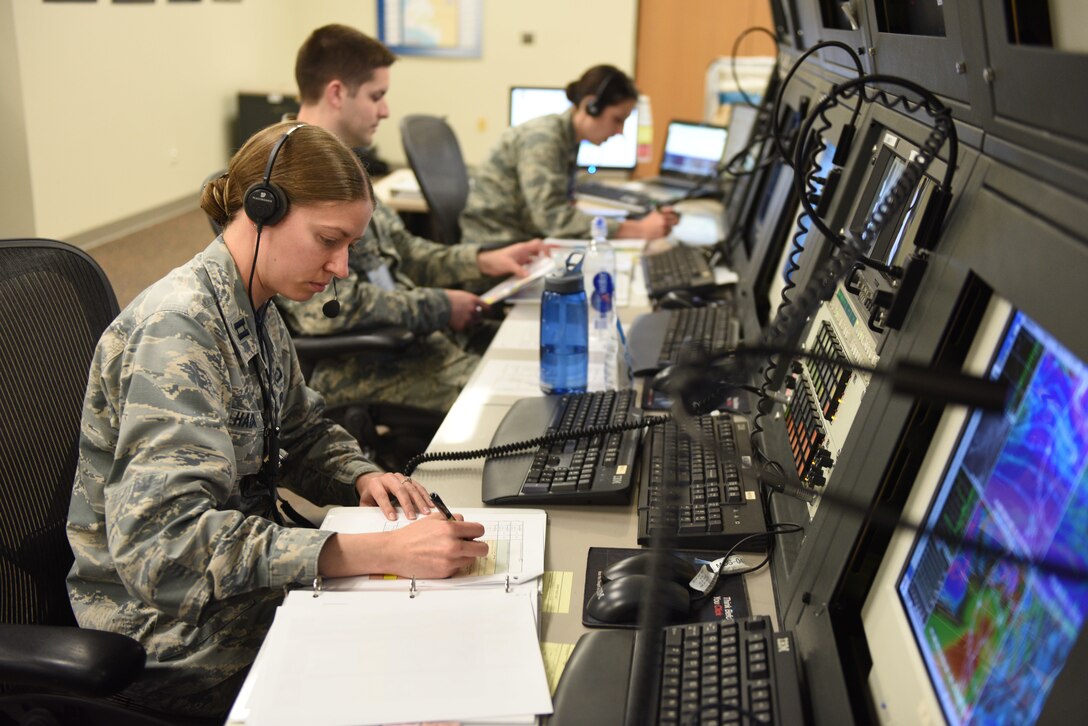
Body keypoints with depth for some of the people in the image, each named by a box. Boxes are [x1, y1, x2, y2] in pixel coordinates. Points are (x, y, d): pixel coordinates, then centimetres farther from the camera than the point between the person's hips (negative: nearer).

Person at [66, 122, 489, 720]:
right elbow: (164, 543, -34)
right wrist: (380, 552, -40)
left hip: (245, 589, 8)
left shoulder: (256, 314, 3)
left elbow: (303, 433, 16)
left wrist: (361, 478, -7)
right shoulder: (177, 330, -25)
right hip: (179, 641, -8)